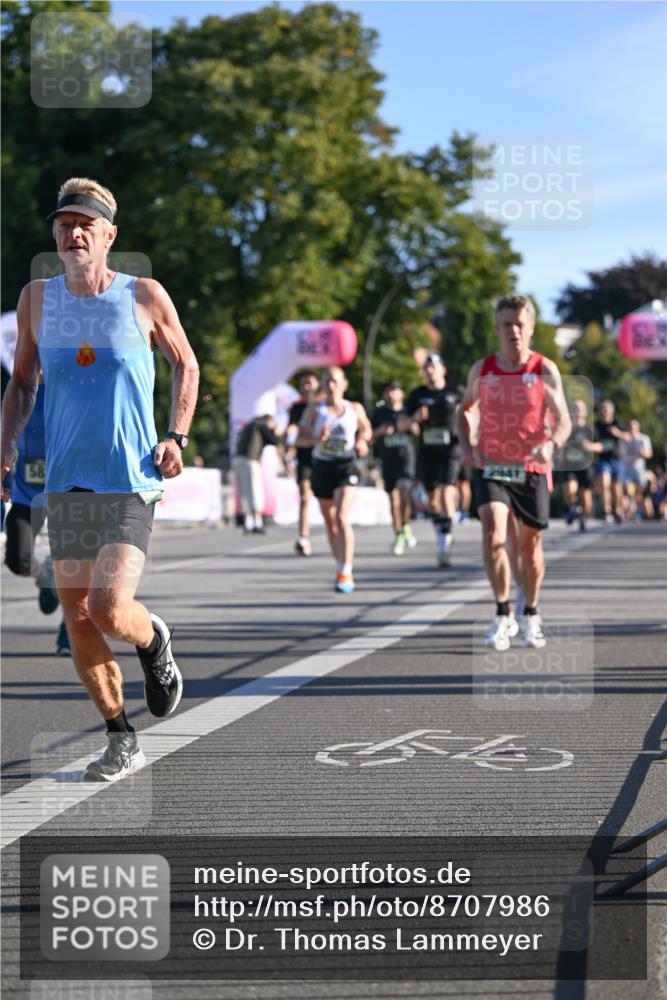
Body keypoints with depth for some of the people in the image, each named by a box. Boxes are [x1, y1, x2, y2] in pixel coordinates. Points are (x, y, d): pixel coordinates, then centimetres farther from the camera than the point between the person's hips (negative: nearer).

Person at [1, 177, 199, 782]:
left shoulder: (145, 296, -2)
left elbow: (186, 366, 11)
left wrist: (177, 437, -1)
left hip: (131, 481, -4)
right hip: (65, 483, 4)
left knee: (108, 610, -17)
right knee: (77, 619, 4)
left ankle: (153, 640, 20)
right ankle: (122, 742, 19)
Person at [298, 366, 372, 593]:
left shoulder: (355, 409, 4)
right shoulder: (314, 410, 1)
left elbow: (366, 430, 20)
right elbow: (302, 436, -7)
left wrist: (362, 441, -1)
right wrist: (317, 438, -26)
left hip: (346, 466, -2)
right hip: (322, 466, 2)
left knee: (342, 518, -19)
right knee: (330, 522, 12)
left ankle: (346, 573, -19)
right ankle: (340, 566, 30)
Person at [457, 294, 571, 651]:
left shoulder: (545, 371, -6)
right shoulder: (482, 369, 0)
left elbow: (563, 421, -10)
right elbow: (465, 408, 18)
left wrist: (551, 444, -31)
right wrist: (467, 445, 1)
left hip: (530, 470, 0)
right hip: (490, 468, 0)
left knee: (530, 545, 11)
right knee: (493, 537, -20)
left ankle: (530, 615, 33)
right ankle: (503, 615, -7)